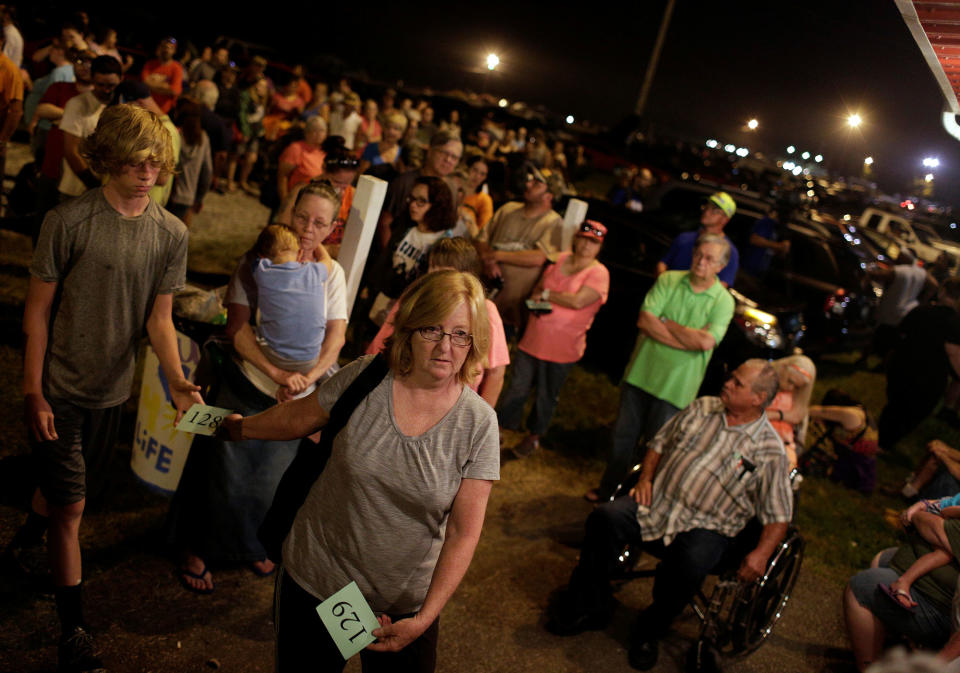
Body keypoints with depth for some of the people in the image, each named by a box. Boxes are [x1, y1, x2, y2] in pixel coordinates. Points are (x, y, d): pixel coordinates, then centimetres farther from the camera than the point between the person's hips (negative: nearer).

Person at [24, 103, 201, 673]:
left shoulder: (172, 235, -5)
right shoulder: (70, 222, -15)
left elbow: (160, 317, -3)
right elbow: (38, 310, -9)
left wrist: (177, 380, -20)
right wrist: (33, 392, -10)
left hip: (113, 388, 4)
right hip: (59, 388, -4)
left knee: (64, 490, 22)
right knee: (71, 506, 0)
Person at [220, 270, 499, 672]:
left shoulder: (478, 423, -14)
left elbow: (464, 533, -12)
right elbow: (297, 419, 6)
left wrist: (424, 619, -17)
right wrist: (240, 427, 22)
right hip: (314, 579, 1)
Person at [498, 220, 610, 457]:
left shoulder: (598, 273, -8)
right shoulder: (559, 260, 8)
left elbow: (578, 301, -22)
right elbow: (538, 288, 18)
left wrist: (546, 294, -13)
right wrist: (537, 300, -5)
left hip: (562, 348, -3)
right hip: (533, 340, 4)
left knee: (546, 395, 12)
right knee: (517, 388, 7)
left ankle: (534, 436, 32)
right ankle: (501, 429, 23)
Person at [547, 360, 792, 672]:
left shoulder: (770, 451, -4)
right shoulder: (702, 408, 9)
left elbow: (778, 515, -3)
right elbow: (660, 442, 18)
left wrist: (761, 554, -18)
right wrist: (646, 478, 2)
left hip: (708, 529, -3)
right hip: (657, 504, 4)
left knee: (690, 564, -35)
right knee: (606, 518, -22)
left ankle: (648, 632, -7)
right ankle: (586, 606, -4)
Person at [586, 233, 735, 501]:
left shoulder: (723, 301, -6)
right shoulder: (669, 280, 0)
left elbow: (706, 342, -20)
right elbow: (644, 320, -11)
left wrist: (665, 322, -13)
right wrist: (688, 339, -17)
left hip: (675, 386, -2)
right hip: (641, 372, 3)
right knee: (623, 436, 13)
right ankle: (607, 488, 32)